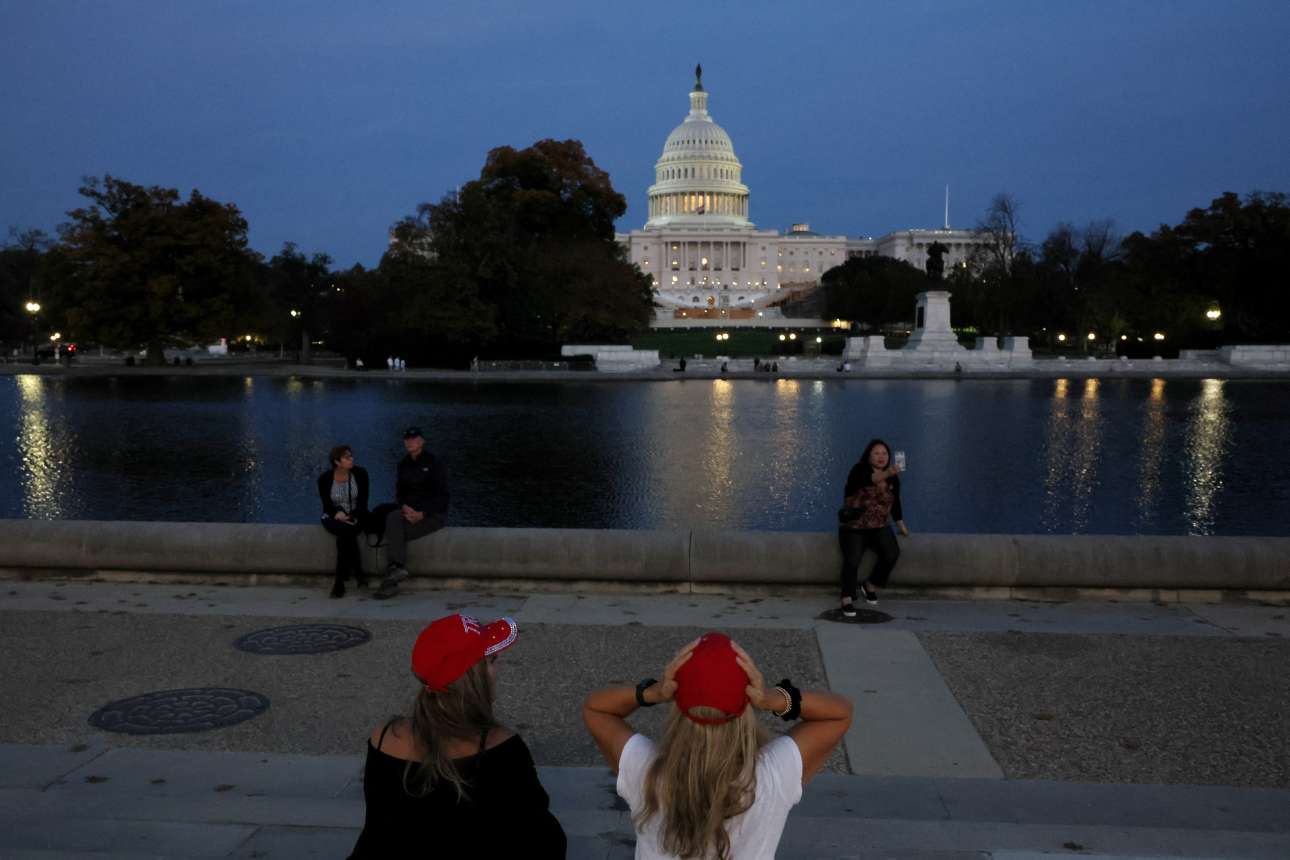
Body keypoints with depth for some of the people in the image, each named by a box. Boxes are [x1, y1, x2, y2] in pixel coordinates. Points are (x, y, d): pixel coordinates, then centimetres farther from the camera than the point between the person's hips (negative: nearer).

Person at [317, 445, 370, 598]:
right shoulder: (324, 479, -4)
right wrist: (338, 515, -24)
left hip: (357, 517, 0)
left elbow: (362, 501, -7)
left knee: (345, 533, -33)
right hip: (334, 518, 0)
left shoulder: (360, 473, -3)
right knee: (345, 530, -35)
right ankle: (357, 572, -27)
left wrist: (353, 517, -22)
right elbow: (327, 506, -5)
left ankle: (340, 581, -24)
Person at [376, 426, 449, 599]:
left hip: (433, 514, -5)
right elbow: (399, 492, 15)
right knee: (392, 519, -28)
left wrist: (422, 514, -20)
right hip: (410, 511, 5)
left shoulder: (433, 463, -4)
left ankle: (391, 580, -22)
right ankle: (398, 568, -36)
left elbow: (442, 496, -9)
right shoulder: (404, 464, 15)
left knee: (394, 533, -25)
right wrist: (405, 507, -8)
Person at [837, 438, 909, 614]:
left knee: (892, 553, -17)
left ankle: (870, 585, 5)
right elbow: (869, 480, -35)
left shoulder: (893, 478, 4)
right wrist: (885, 475, -55)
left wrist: (901, 525, 15)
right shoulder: (859, 470, -12)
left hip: (879, 527, 4)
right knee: (852, 561, -19)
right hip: (853, 527, -4)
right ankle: (847, 600, -7)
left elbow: (895, 502, 15)